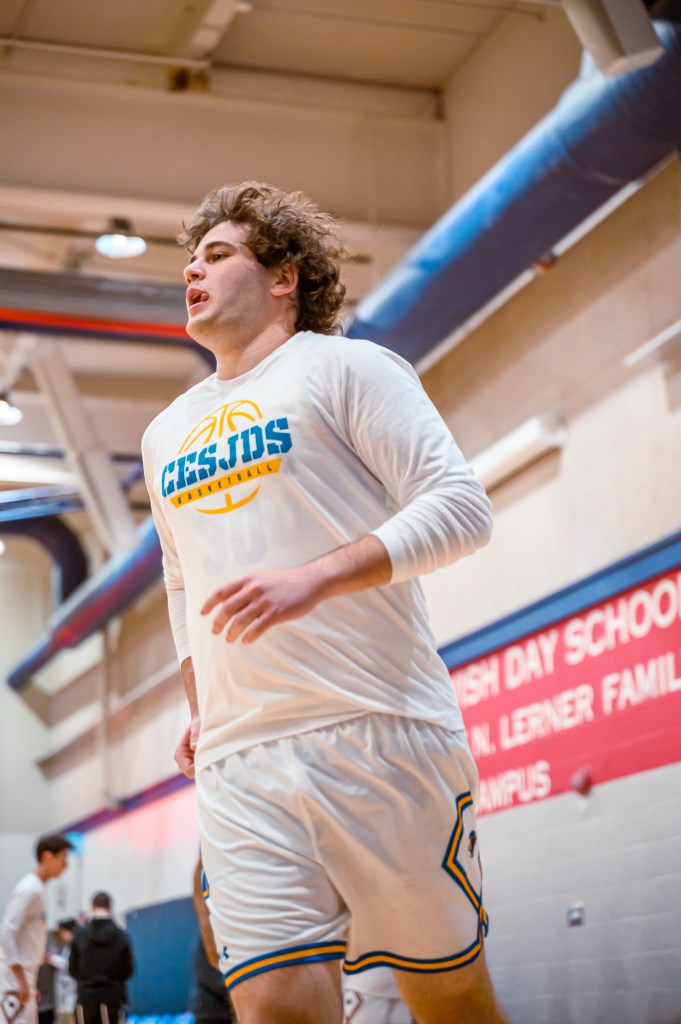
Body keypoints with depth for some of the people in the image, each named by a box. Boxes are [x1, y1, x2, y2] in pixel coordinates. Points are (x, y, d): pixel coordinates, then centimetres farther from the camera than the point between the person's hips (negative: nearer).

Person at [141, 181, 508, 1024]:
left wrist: (316, 578, -18)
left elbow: (460, 506, -6)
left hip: (382, 733, -4)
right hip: (236, 763, 5)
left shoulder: (344, 367, 4)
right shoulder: (165, 434, 24)